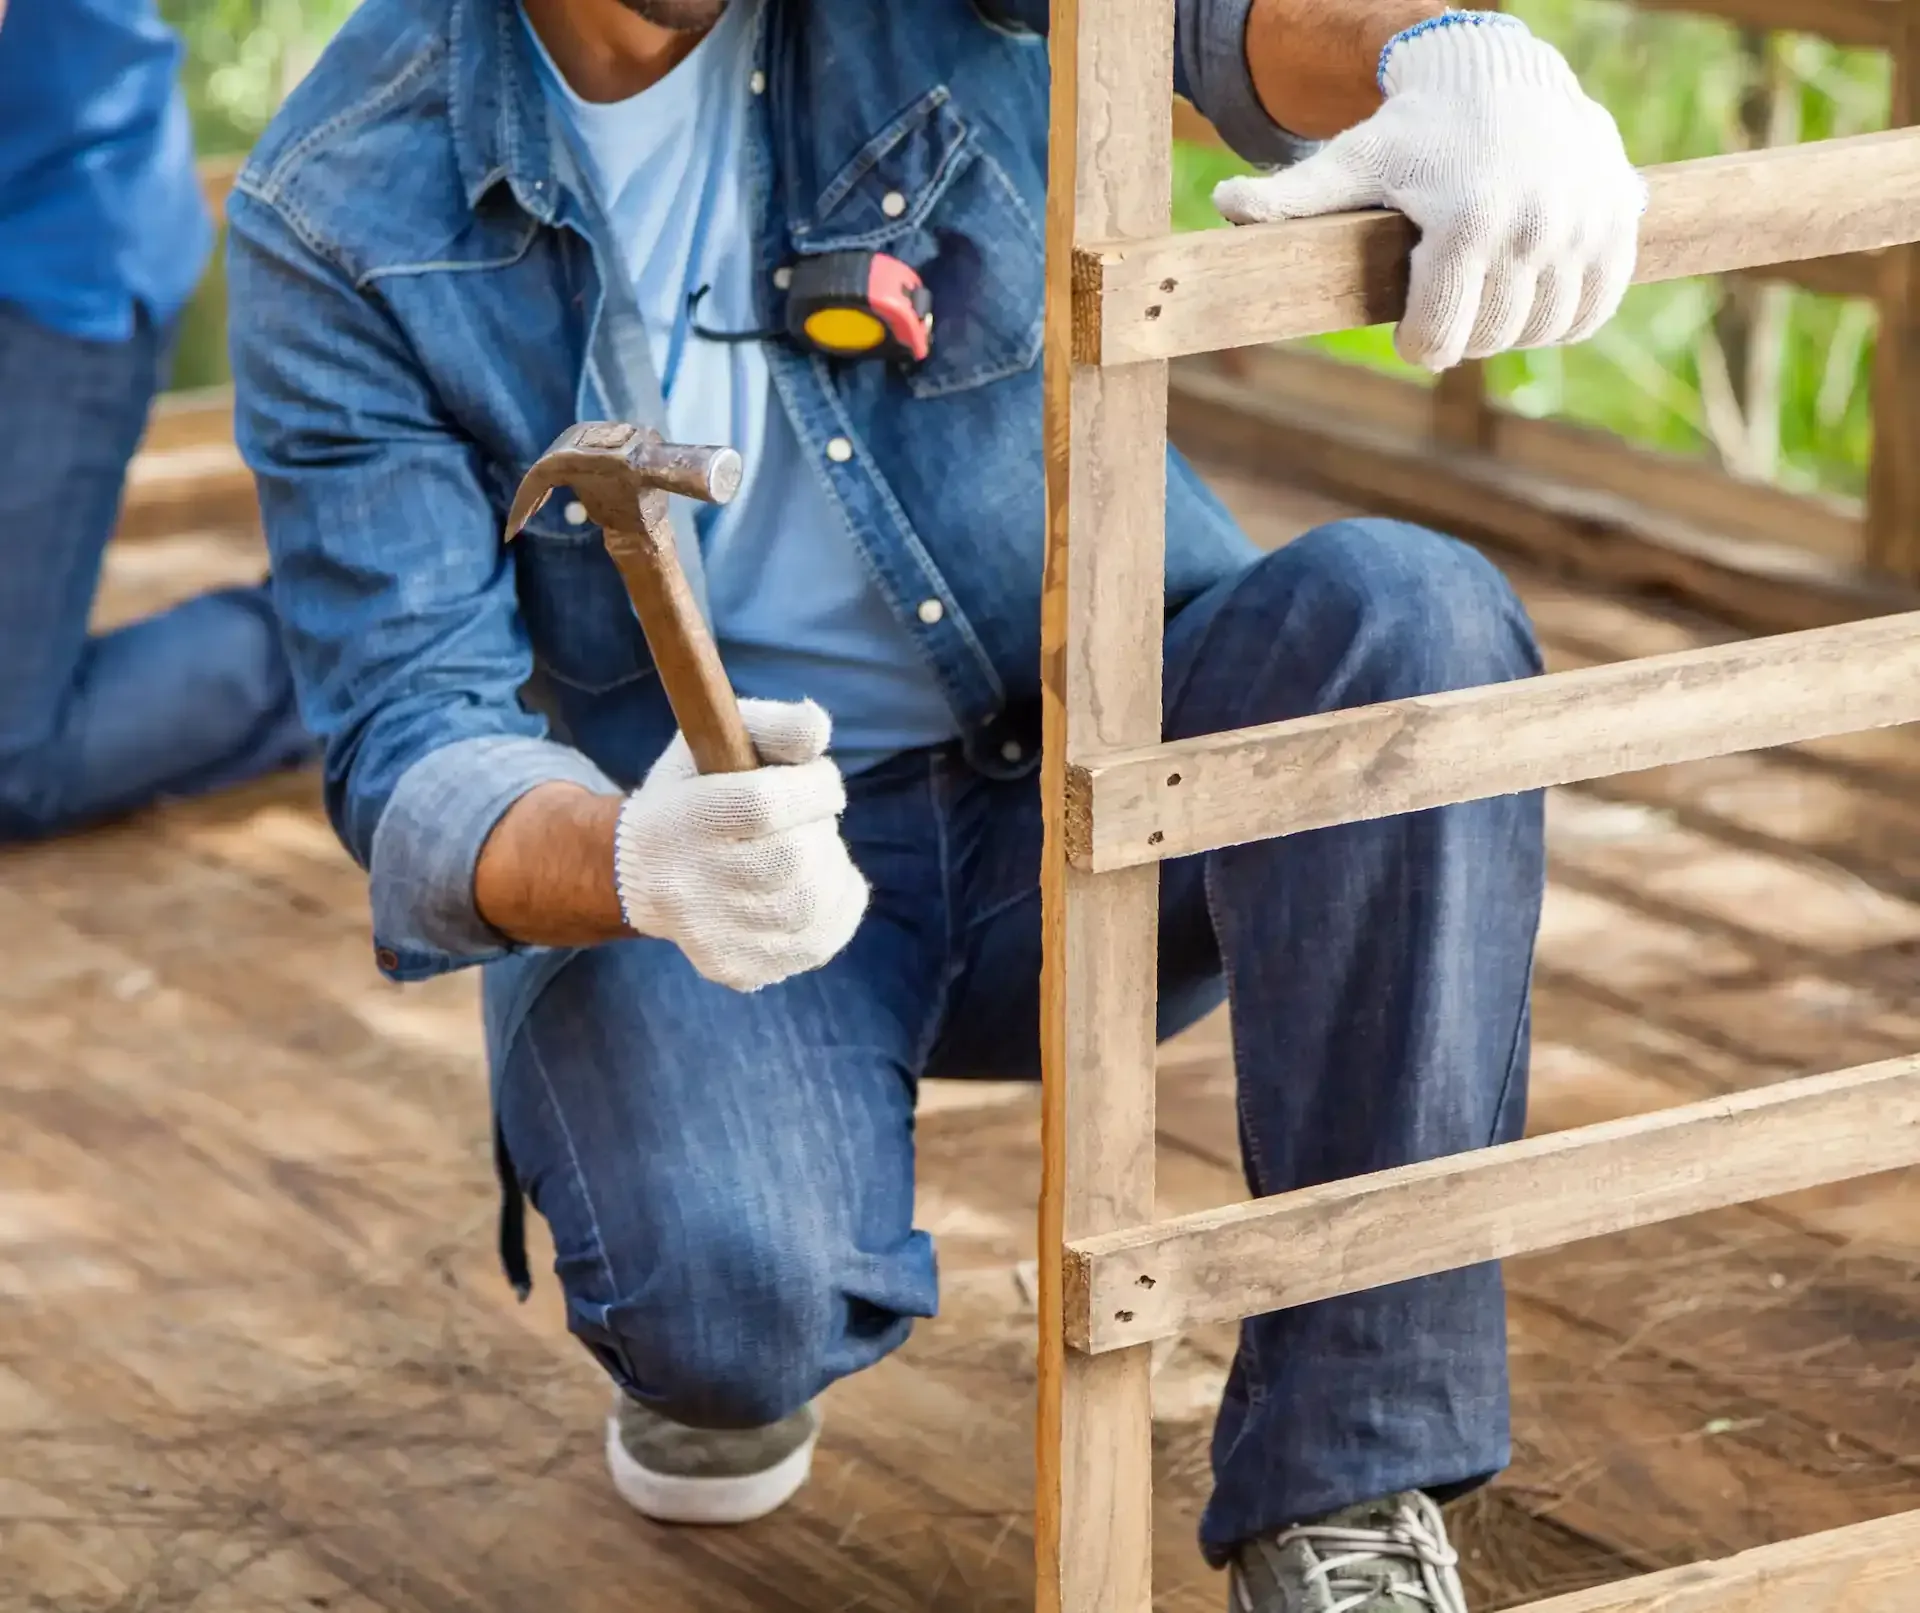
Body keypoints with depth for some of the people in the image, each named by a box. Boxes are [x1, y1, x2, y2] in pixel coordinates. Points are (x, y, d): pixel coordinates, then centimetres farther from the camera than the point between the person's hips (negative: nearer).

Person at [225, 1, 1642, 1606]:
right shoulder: (342, 221, -14)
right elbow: (413, 760, -19)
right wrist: (638, 863, -43)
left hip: (1098, 756, 2)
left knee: (1402, 624, -30)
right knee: (729, 1290, -34)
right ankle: (727, 1333, 8)